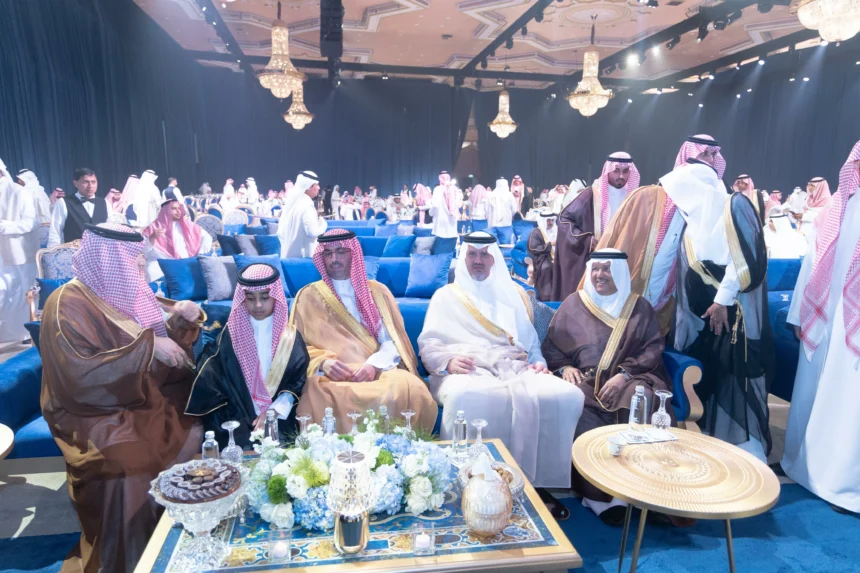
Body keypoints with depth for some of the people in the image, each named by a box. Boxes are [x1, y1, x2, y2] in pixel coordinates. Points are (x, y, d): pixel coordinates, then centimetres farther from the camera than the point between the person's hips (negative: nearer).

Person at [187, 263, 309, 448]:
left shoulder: (291, 337, 5)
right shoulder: (231, 335, 5)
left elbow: (298, 383, 3)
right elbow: (210, 381, 1)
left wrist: (274, 411, -10)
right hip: (237, 420, 0)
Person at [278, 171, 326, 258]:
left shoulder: (291, 202, 9)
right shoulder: (306, 205, -16)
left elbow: (280, 232, 14)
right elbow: (313, 232, -24)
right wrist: (322, 221, -7)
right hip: (304, 255, -9)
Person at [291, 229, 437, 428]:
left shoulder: (377, 291, 15)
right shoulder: (308, 296, 13)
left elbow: (392, 341, 6)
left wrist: (374, 365, -14)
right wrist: (322, 362, -13)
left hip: (378, 371, 1)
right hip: (331, 376, -1)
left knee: (407, 388, -33)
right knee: (316, 395, -38)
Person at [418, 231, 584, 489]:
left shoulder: (513, 293, 26)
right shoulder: (446, 295, 16)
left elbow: (531, 341, 24)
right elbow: (427, 344, 6)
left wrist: (539, 363, 2)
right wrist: (448, 361, -16)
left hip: (516, 369, 4)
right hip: (468, 371, -3)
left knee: (567, 395, -26)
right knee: (464, 396, -42)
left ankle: (542, 482, -12)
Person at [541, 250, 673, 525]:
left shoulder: (639, 306, 15)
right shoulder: (574, 303, 16)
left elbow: (654, 348, 3)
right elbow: (550, 345, 13)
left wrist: (624, 374, -14)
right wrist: (564, 367, -9)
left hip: (629, 379, 0)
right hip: (584, 379, 0)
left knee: (643, 402, -35)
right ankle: (597, 493, -28)